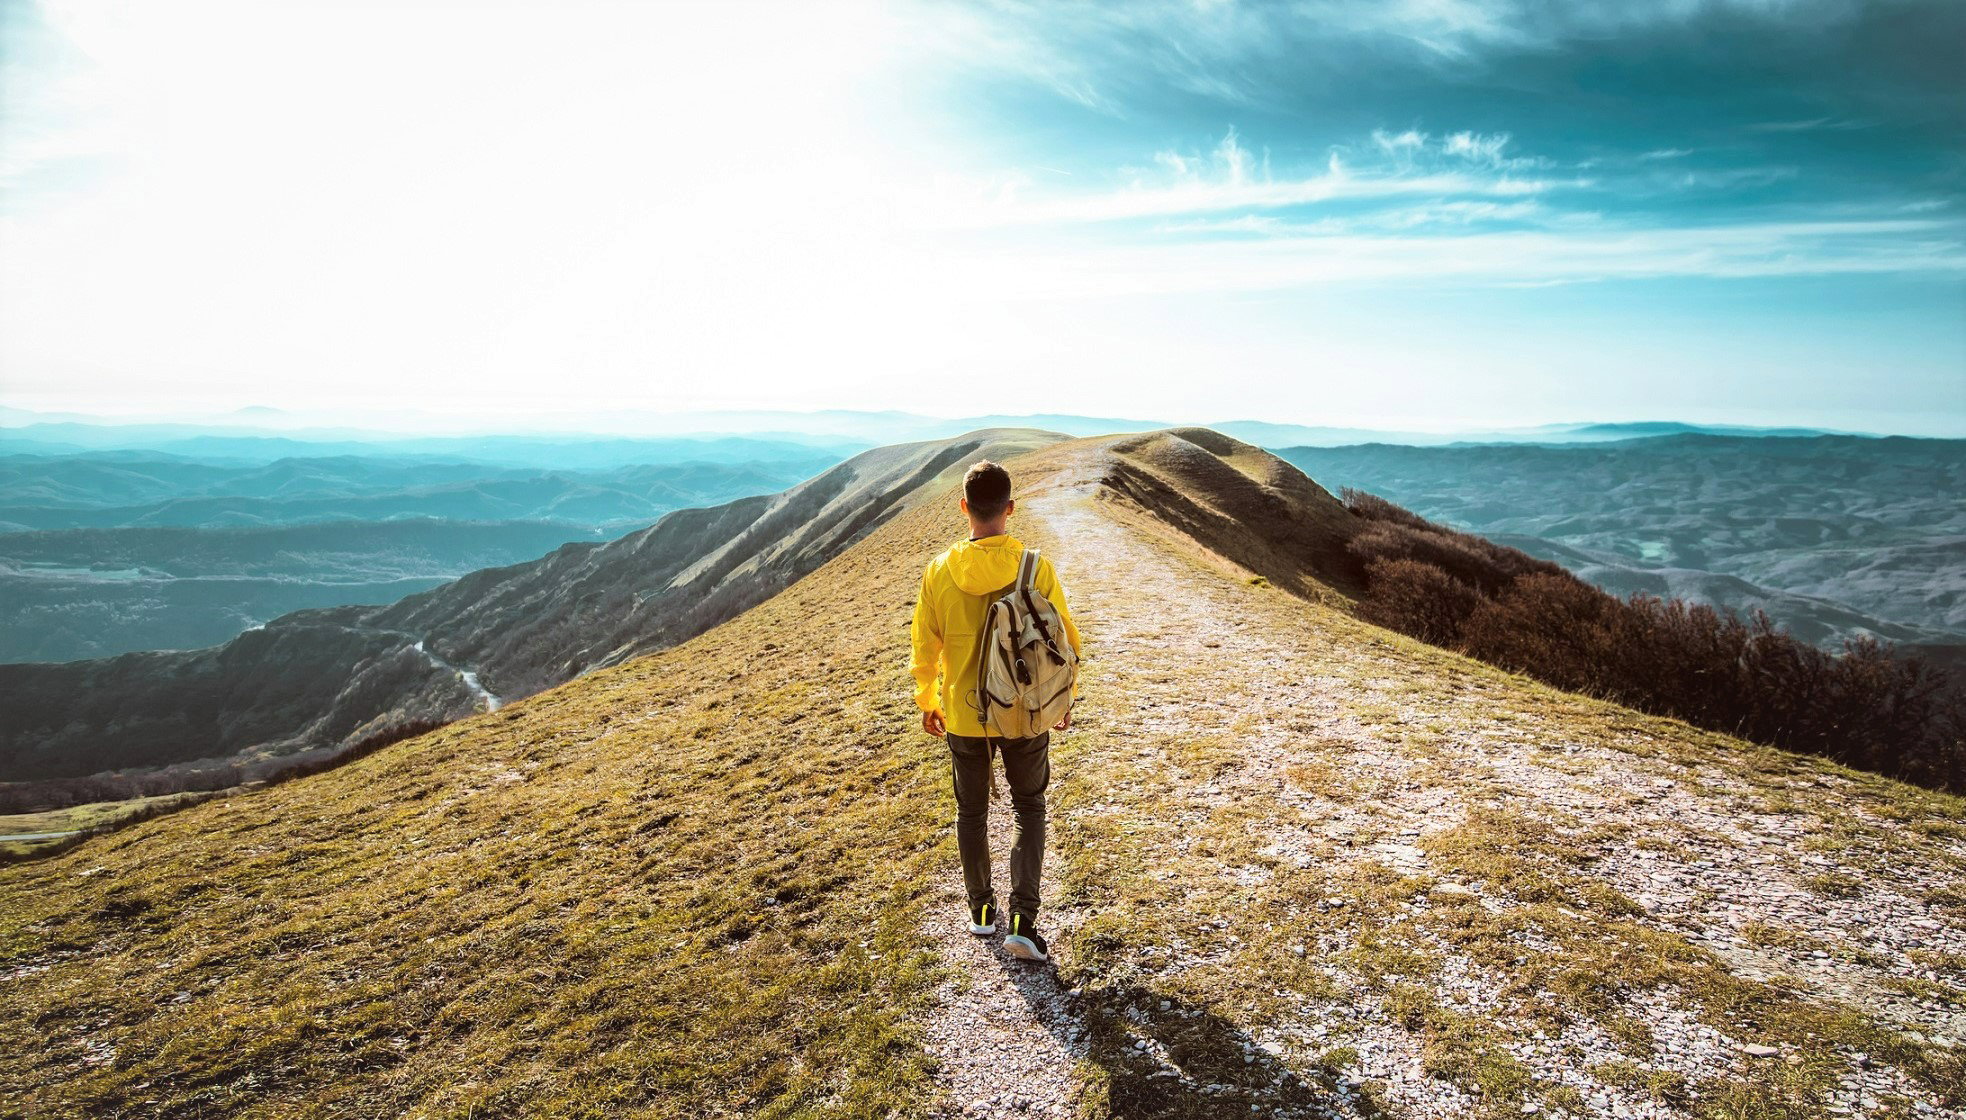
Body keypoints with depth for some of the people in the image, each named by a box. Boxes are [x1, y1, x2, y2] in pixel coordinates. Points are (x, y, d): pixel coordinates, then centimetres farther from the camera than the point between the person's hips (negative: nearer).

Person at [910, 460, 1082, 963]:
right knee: (1029, 809, 18)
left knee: (972, 812, 21)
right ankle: (1023, 921, 10)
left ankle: (981, 911, 35)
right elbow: (1064, 640, -6)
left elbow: (924, 648, -2)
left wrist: (928, 702, 14)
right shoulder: (1036, 567, -15)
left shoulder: (940, 572, -12)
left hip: (963, 715, 1)